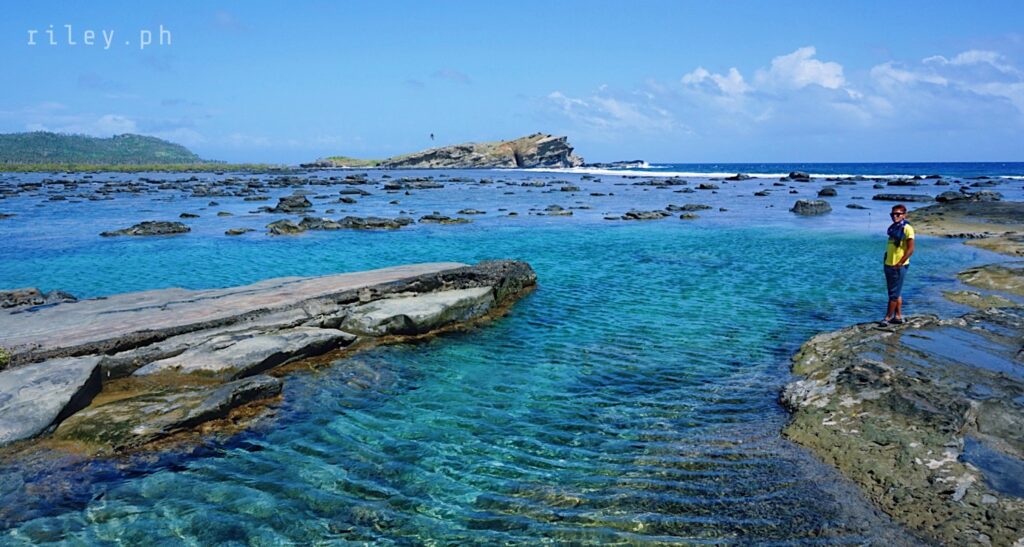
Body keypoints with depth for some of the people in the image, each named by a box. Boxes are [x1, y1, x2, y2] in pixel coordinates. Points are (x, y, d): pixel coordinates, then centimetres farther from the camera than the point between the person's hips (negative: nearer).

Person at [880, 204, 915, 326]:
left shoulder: (907, 228, -12)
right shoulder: (893, 227, 11)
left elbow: (910, 249, -16)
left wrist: (899, 263, -19)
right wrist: (885, 261, 14)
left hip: (899, 267, -8)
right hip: (888, 265, 8)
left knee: (894, 293, -1)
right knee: (896, 292, 14)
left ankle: (888, 317, 3)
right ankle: (898, 316, 22)